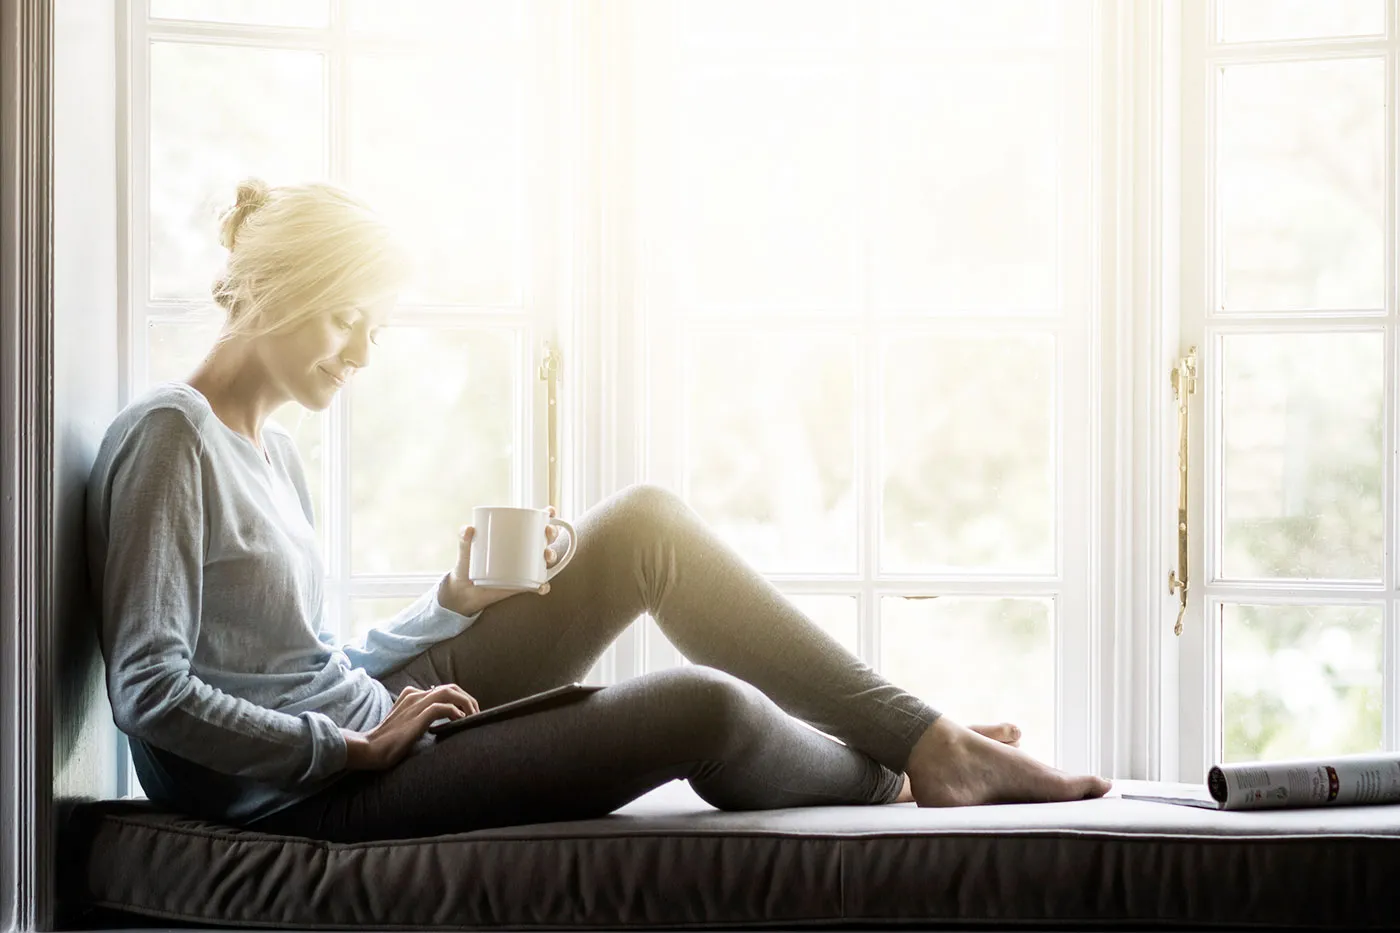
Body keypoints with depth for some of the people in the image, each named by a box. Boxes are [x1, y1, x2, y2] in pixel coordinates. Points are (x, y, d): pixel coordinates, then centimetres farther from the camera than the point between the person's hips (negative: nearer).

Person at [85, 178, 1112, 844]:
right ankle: (904, 791, 12)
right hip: (306, 799, -9)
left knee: (644, 520, -1)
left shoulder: (270, 447, 15)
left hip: (366, 723, 10)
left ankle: (929, 741, -1)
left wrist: (455, 604, 2)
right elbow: (150, 691, -21)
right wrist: (351, 745, -18)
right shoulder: (170, 437, -13)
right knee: (703, 708, -20)